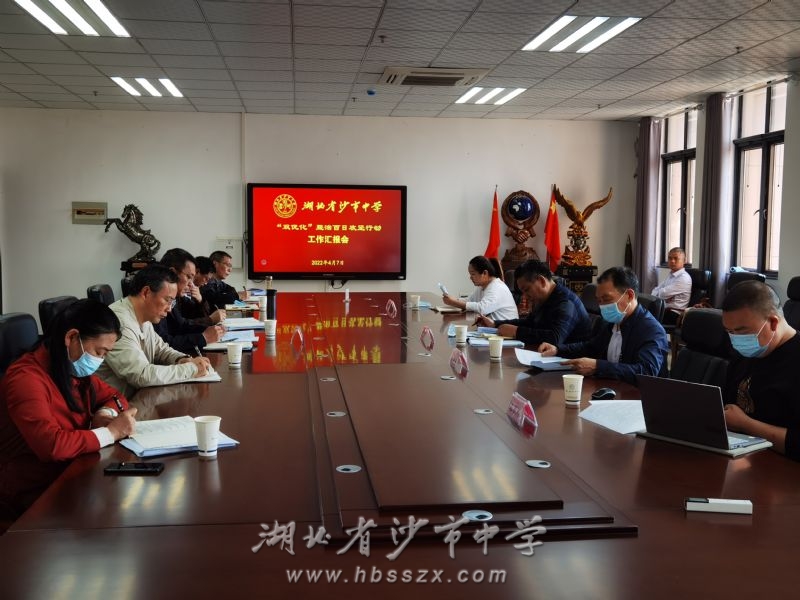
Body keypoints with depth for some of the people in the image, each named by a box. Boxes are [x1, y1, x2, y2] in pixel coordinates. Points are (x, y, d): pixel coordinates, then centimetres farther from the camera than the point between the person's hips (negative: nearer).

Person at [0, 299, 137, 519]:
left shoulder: (75, 370, 5)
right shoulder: (26, 378, -21)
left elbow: (114, 396, 19)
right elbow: (51, 445, -33)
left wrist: (105, 413, -4)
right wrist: (110, 432, -21)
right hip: (32, 491, -8)